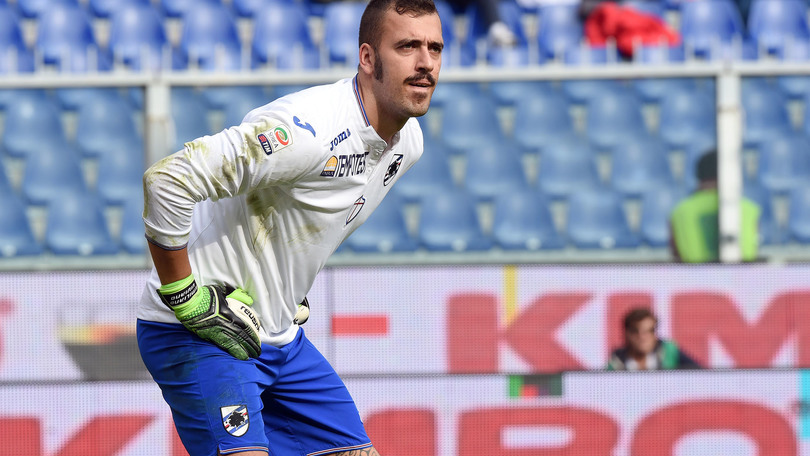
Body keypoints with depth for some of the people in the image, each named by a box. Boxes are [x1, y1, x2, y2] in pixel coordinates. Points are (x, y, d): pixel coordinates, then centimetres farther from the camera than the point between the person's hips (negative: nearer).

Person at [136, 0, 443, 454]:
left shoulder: (407, 142, 3)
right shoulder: (307, 129, -27)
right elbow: (167, 180, -31)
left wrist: (293, 296, 15)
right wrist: (185, 300, -23)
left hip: (282, 335, 9)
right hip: (200, 333, -9)